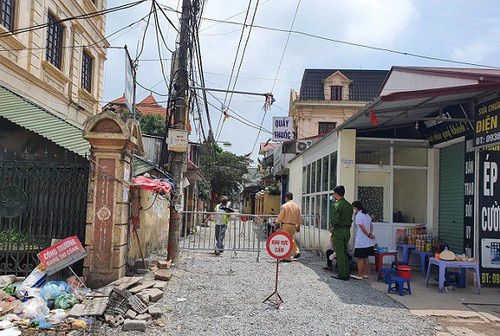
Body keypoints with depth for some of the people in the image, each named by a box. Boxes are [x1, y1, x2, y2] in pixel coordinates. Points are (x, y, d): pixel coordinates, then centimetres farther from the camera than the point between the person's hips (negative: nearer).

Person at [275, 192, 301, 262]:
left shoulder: (284, 206, -11)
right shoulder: (297, 206, 7)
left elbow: (280, 216, -8)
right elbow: (299, 218, 13)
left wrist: (276, 223, 7)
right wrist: (298, 226, 23)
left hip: (286, 225, -6)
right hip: (293, 225, 6)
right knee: (291, 239, 26)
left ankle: (287, 258, 4)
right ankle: (297, 252, 17)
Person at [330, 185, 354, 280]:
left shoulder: (336, 205, -15)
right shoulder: (349, 205, 9)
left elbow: (335, 220, -22)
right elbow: (351, 219, 12)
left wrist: (333, 226, -4)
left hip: (338, 231, -7)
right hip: (347, 231, 8)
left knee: (340, 254, -1)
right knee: (345, 253, 15)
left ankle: (342, 274, 2)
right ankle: (346, 274, 19)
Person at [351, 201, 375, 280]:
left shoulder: (358, 216, -14)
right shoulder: (367, 215, 13)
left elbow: (363, 228, -16)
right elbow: (371, 225, 12)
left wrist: (368, 235, -5)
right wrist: (371, 233, 0)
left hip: (361, 241, -8)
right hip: (368, 242, 8)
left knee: (360, 258, -1)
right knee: (366, 258, 13)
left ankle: (359, 275, 3)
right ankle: (365, 274, 19)